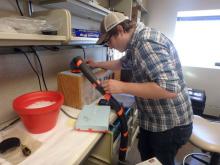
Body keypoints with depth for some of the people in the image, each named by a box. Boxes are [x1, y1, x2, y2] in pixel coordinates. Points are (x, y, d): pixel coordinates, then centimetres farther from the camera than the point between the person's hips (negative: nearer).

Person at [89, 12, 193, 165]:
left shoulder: (147, 42, -27)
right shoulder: (137, 41, 5)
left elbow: (169, 89, -35)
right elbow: (123, 63, 23)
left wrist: (122, 87, -30)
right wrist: (97, 64, 23)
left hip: (170, 125, -9)